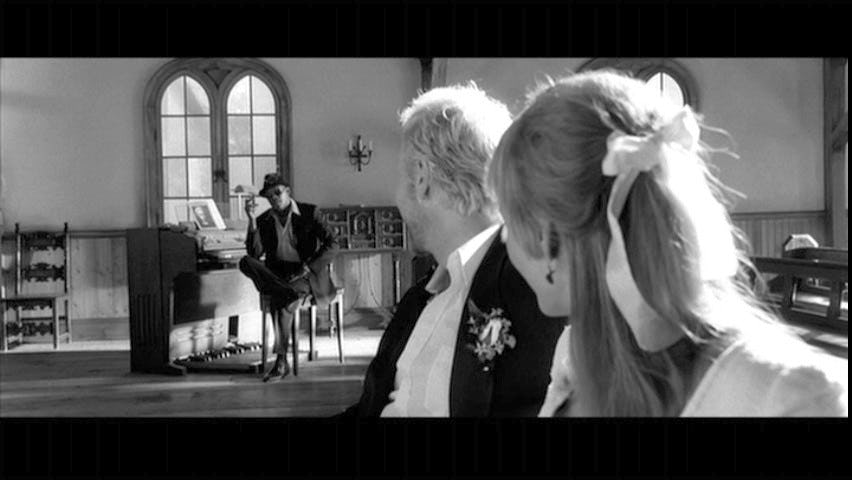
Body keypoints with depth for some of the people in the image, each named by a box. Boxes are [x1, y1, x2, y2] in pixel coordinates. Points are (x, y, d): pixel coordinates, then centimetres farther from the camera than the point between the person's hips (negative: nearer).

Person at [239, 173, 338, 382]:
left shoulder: (309, 213, 1)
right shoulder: (264, 220, 9)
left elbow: (331, 245, -7)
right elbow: (255, 253, -4)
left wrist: (306, 268, -16)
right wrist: (252, 220, -12)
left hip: (306, 273, -4)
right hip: (277, 274, 4)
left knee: (281, 301, -33)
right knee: (245, 263, -24)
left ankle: (282, 361, -29)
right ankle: (289, 292, -33)